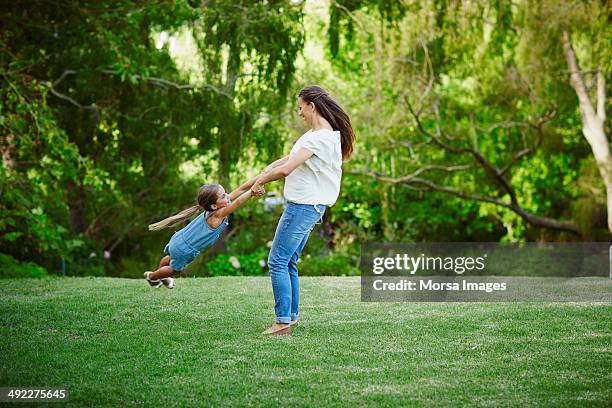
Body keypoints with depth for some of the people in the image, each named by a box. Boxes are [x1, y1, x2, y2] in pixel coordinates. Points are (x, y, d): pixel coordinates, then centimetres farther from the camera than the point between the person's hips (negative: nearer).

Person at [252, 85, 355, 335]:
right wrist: (266, 171, 7)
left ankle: (283, 321, -7)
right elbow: (290, 158, 21)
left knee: (277, 262, -8)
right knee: (288, 263, 14)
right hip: (309, 206, 10)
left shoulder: (319, 138, -19)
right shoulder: (318, 134, 15)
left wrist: (260, 180, -7)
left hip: (303, 206, -10)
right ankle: (292, 316, 20)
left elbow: (285, 169, -23)